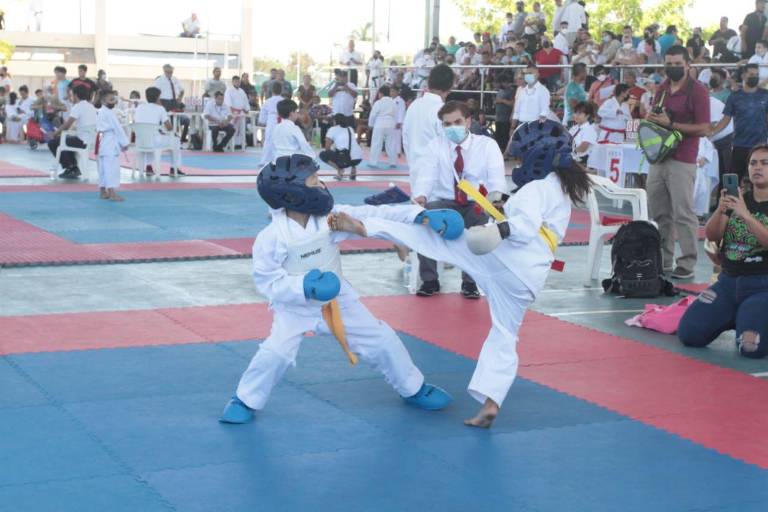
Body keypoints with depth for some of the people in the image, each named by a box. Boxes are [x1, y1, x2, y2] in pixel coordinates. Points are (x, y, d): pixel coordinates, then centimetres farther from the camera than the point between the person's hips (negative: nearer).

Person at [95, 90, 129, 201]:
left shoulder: (101, 112, 17)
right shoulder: (109, 113, -14)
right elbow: (117, 128, -15)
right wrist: (125, 142, -9)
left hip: (102, 141, 11)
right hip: (109, 142, -11)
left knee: (104, 167, 15)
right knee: (111, 167, -12)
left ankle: (103, 191, 21)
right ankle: (112, 193, -17)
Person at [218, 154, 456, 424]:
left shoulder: (329, 216, -15)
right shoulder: (272, 237, -25)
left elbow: (371, 216, -17)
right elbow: (267, 281, -21)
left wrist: (418, 215, -27)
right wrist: (304, 286, -36)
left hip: (337, 300, 4)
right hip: (295, 306, -4)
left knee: (381, 340, 7)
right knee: (276, 352, -23)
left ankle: (414, 388, 30)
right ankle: (245, 400, 5)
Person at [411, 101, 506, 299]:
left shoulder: (487, 145, 0)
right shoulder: (436, 145, 5)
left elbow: (497, 178, -12)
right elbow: (427, 176, -8)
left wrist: (495, 195, -37)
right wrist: (420, 196, -32)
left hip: (477, 205, -1)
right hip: (445, 204, 2)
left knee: (481, 216, -36)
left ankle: (470, 282, -19)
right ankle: (429, 280, -14)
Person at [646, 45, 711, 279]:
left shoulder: (697, 91, -8)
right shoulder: (662, 89, 14)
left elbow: (704, 129, -13)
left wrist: (671, 124, -17)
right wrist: (650, 118, 4)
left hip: (682, 161, -7)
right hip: (658, 158, 7)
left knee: (683, 214, -6)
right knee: (659, 213, 10)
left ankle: (687, 264, -1)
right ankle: (663, 260, 19)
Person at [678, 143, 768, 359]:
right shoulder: (739, 199, 11)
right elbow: (711, 236, 2)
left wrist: (745, 214, -30)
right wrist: (720, 210, -17)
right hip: (728, 281, 5)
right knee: (689, 335, -7)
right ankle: (735, 318, 19)